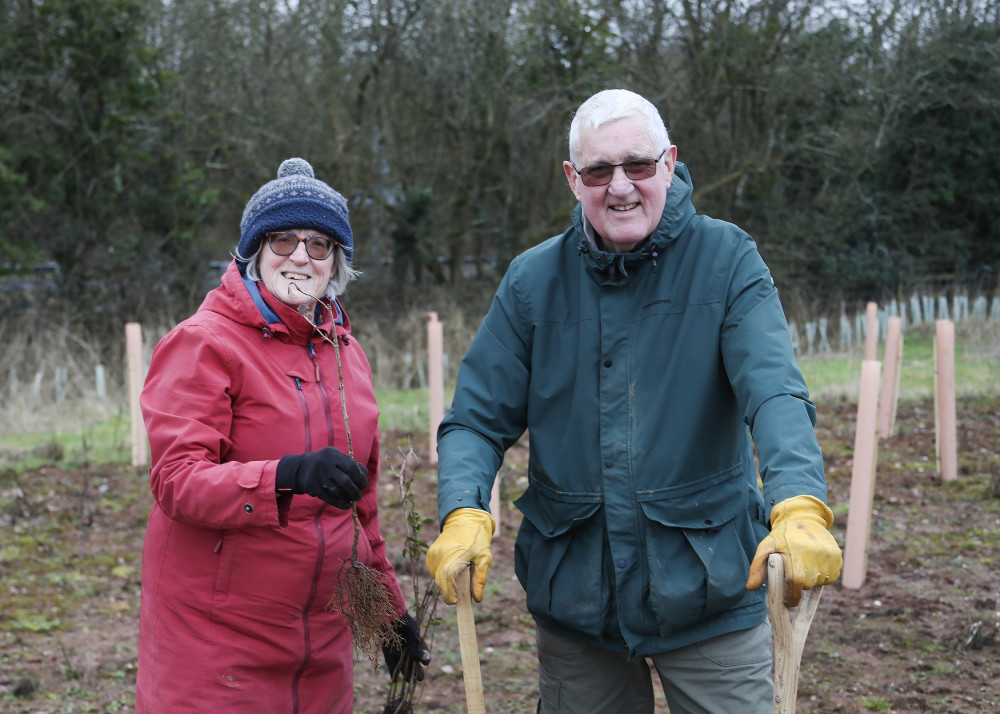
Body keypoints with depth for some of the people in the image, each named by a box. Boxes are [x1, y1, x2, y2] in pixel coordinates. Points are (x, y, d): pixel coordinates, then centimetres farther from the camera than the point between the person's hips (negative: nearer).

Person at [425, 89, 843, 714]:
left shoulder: (727, 260, -6)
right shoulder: (533, 280, 1)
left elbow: (774, 392, -19)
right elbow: (479, 419, -2)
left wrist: (799, 505, -38)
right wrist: (464, 514, -22)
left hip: (710, 592, -2)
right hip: (574, 598, 2)